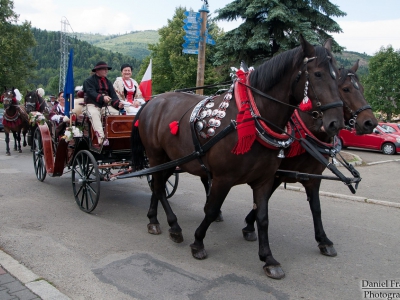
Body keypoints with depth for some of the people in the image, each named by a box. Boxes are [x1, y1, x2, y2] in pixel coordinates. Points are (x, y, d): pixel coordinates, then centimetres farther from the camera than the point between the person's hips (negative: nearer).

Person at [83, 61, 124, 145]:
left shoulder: (108, 82, 22)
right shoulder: (89, 81, 3)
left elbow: (113, 95, 8)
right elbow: (91, 93, -16)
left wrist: (118, 104, -15)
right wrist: (102, 98, -36)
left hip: (106, 105, 5)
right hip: (93, 105, -5)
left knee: (116, 112, -22)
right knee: (95, 114, -36)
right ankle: (101, 138, -49)